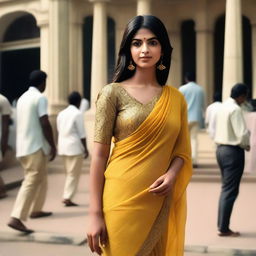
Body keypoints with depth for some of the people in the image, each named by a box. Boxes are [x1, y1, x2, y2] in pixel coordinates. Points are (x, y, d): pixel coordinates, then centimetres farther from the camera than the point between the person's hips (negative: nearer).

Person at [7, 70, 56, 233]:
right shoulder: (40, 98, -9)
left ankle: (36, 209, 30)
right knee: (31, 183, -9)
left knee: (41, 178, 22)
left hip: (22, 147, 9)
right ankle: (16, 218, -15)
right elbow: (45, 124, -16)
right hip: (36, 147, -9)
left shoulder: (22, 98, 16)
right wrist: (53, 146, -10)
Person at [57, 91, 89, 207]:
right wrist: (85, 149, -5)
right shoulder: (78, 114, -11)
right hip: (75, 147, -7)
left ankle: (67, 196, 15)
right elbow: (82, 134, -12)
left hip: (63, 146, 7)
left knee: (70, 173, 16)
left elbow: (59, 130, 15)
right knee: (74, 174, 1)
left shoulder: (61, 114, 10)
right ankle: (68, 198, 0)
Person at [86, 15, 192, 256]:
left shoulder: (176, 98, 8)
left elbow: (182, 150, 10)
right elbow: (99, 154, -7)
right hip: (124, 199, -4)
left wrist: (172, 175, -12)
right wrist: (95, 214, -11)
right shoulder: (113, 92, -4)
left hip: (162, 203, 4)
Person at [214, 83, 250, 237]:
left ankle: (222, 225, 21)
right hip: (233, 151, -9)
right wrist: (246, 145, -3)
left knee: (226, 188, 16)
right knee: (230, 190, -3)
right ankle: (224, 229, 2)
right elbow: (242, 134, -22)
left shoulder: (224, 107, 11)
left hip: (221, 149, 9)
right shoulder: (235, 109, -17)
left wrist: (243, 143, 10)